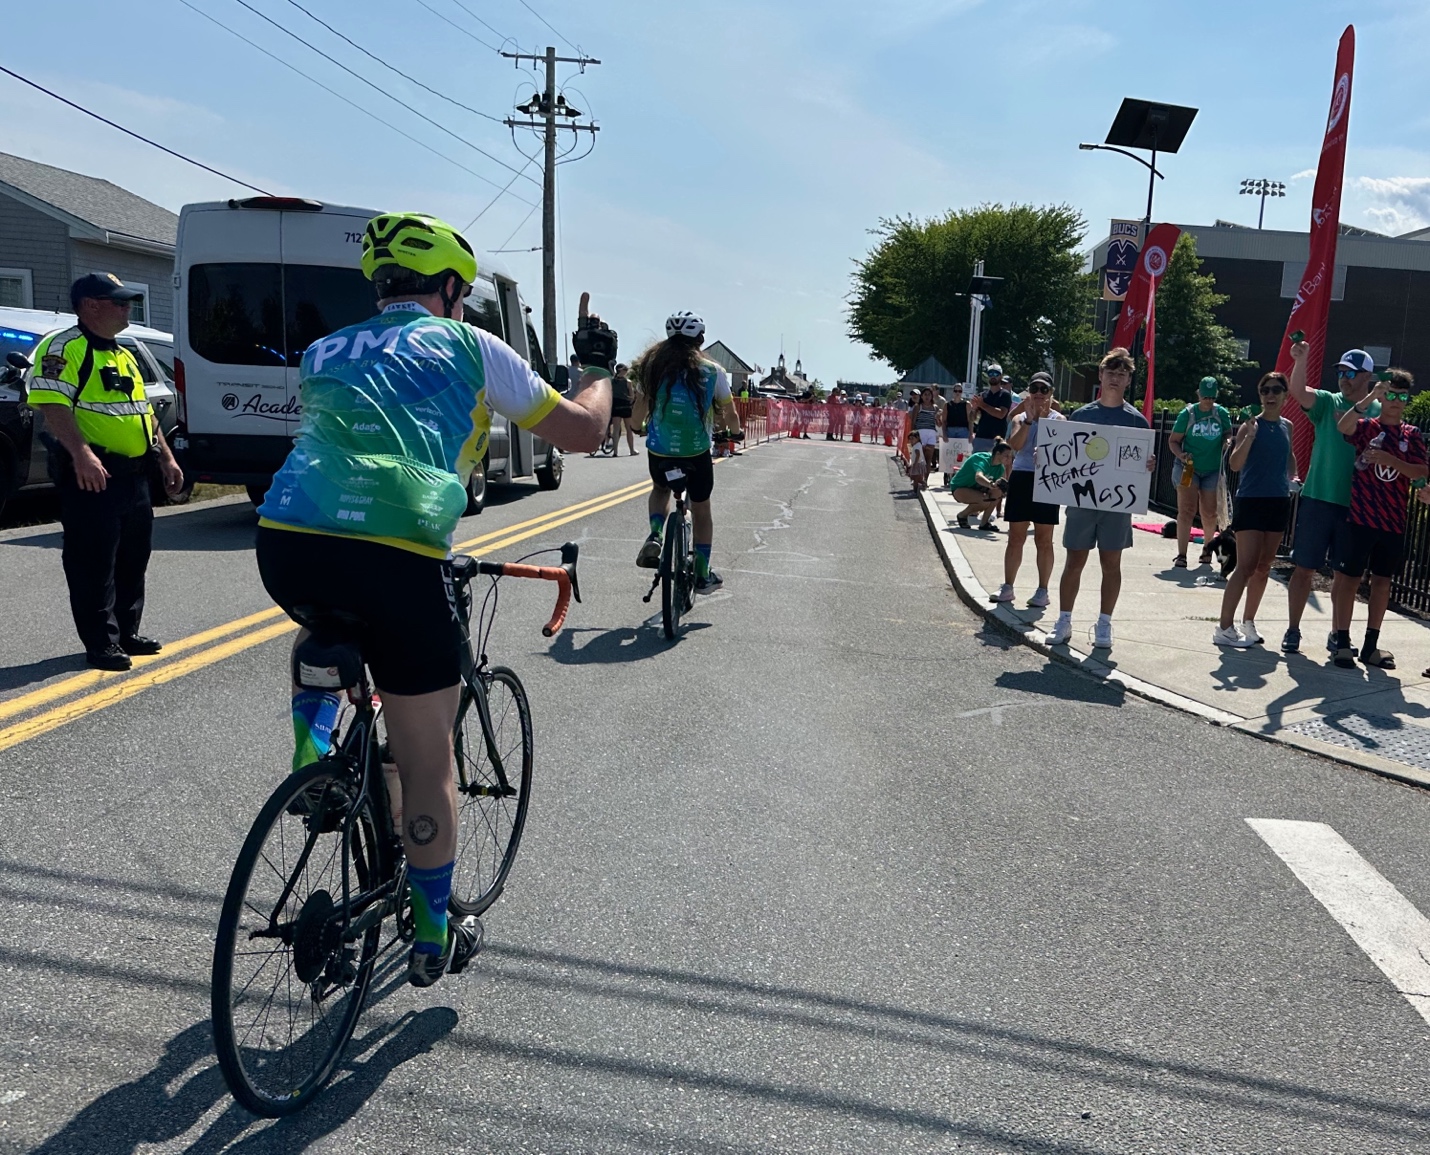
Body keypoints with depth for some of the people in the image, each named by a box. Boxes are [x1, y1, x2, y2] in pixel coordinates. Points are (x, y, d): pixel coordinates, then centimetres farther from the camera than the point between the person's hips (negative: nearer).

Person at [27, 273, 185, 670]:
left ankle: (127, 632, 25)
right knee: (93, 563, -3)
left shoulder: (124, 356, 19)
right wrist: (81, 452, -33)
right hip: (92, 477, -9)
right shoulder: (64, 348, -9)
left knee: (133, 559, 14)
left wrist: (166, 458, 20)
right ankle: (101, 643, 3)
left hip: (134, 476, 9)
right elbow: (52, 404, -22)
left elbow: (144, 412, 25)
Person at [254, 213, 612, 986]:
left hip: (284, 544, 5)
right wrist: (597, 366, 35)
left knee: (325, 618, 43)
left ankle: (311, 751, 23)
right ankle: (433, 938, 27)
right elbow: (582, 430, 17)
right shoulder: (466, 345, 13)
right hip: (394, 557, -4)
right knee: (428, 759, 14)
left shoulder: (322, 352, 25)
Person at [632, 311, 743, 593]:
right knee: (701, 510, 18)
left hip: (659, 451, 2)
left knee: (660, 489, 32)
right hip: (697, 453, -2)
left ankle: (654, 537, 6)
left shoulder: (654, 365, 1)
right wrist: (735, 431, 25)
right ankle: (702, 575, 22)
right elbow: (731, 416, 2)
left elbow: (638, 412, 6)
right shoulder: (712, 371, -4)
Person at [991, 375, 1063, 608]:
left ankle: (1042, 590, 9)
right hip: (1021, 478, 3)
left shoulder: (1058, 420, 2)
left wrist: (1045, 417, -22)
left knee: (1043, 540, 2)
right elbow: (1015, 444, -9)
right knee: (1015, 538, 8)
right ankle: (1007, 587, 15)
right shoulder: (1020, 418, 9)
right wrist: (1028, 419, -15)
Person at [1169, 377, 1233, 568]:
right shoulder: (1187, 414, -4)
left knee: (1210, 513, 8)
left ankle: (1207, 547, 34)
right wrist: (1180, 454, -20)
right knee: (1187, 509, -12)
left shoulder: (1221, 413, 3)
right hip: (1189, 468, -3)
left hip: (1213, 470, 3)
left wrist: (1227, 442, -10)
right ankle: (1181, 555, -11)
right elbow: (1173, 440, -1)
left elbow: (1228, 434, 14)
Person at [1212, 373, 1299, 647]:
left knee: (1264, 567, 11)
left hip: (1278, 502, 6)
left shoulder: (1287, 426, 10)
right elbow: (1235, 464, -20)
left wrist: (1292, 478, 12)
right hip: (1250, 501, -6)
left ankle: (1248, 621, 23)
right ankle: (1224, 628, -5)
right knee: (1246, 566, -10)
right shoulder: (1250, 425, -9)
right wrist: (1249, 436, -33)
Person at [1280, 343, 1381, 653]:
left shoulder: (1379, 413, 4)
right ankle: (1293, 630, 13)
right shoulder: (1327, 402, 3)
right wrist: (1300, 360, -32)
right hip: (1318, 499, 0)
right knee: (1305, 568, 3)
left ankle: (1338, 634, 20)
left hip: (1356, 505, 1)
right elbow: (1298, 391, -17)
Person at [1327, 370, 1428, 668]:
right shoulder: (1366, 426, 1)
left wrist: (1390, 460, -15)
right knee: (1349, 576, -2)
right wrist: (1369, 397, -29)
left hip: (1393, 521, 4)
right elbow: (1343, 426, -22)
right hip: (1360, 517, -4)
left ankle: (1371, 645, 17)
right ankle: (1342, 642, 3)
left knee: (1382, 580, 9)